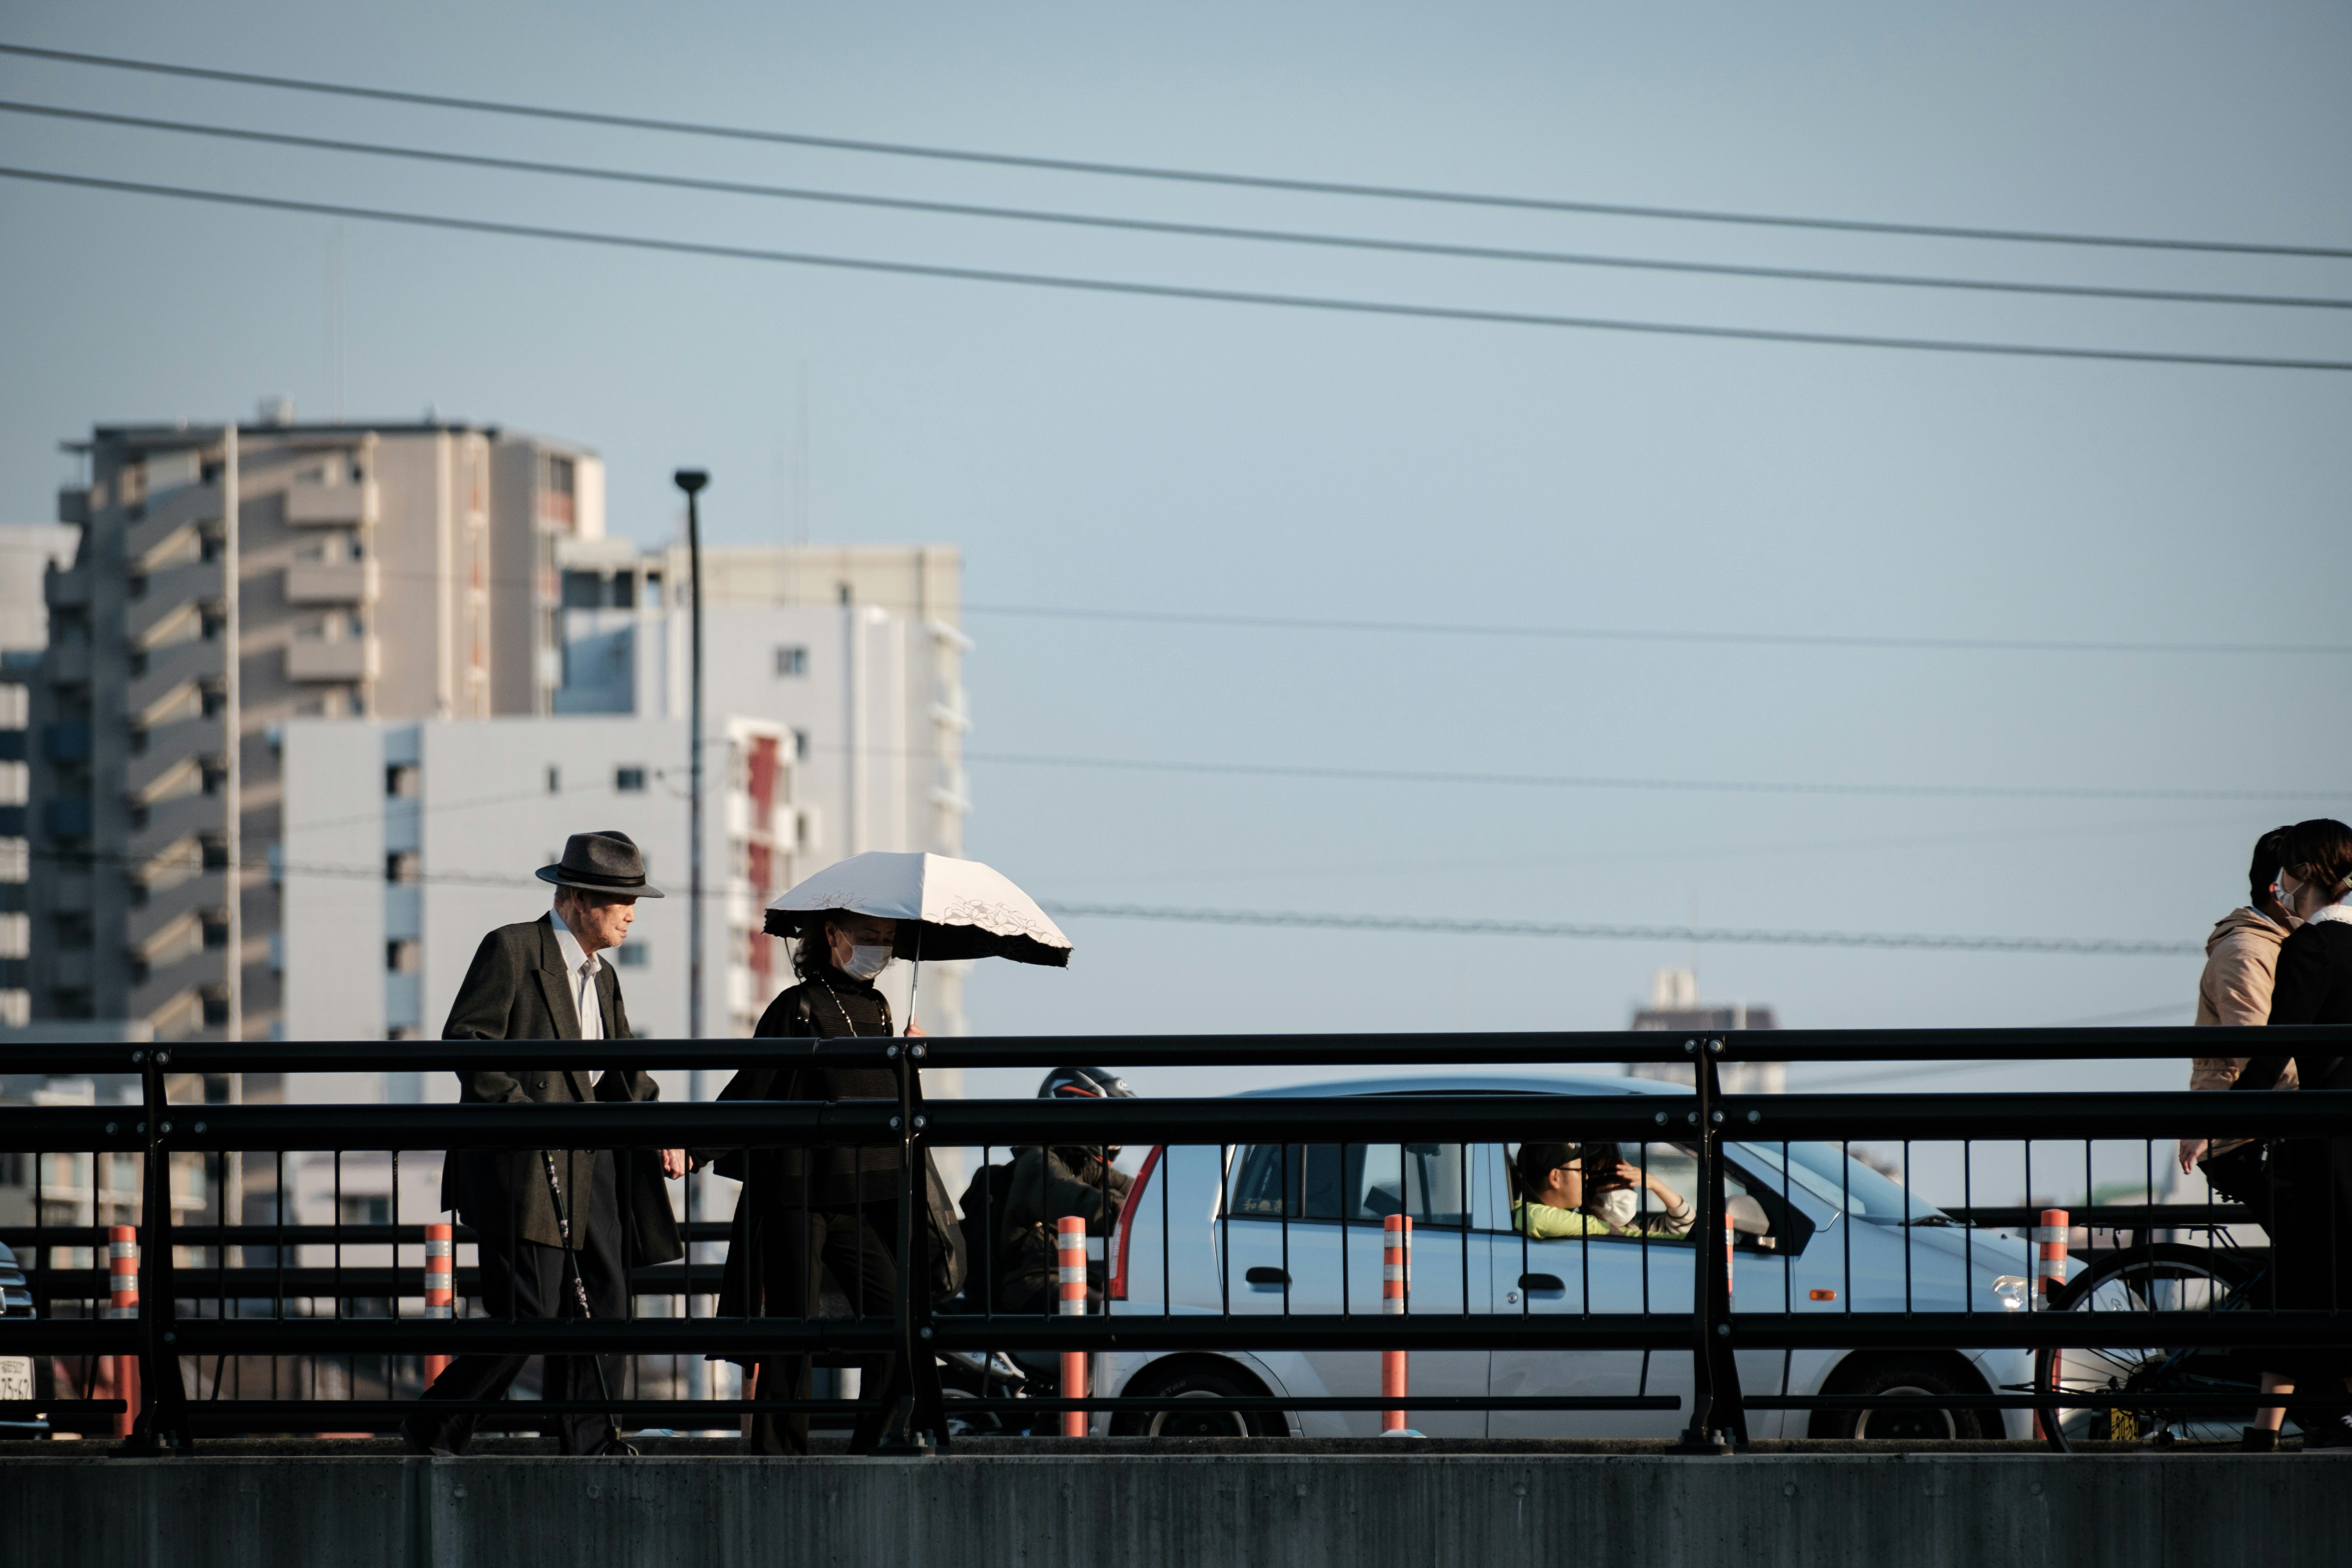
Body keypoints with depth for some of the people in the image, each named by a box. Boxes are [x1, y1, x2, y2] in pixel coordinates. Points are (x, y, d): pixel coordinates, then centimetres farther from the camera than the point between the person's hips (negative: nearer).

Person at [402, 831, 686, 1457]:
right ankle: (434, 1427, 3)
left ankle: (588, 1442, 5)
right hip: (522, 1164, -8)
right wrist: (519, 1109, -19)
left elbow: (623, 1071, 21)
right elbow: (465, 1040, -11)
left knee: (604, 1304, 1)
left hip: (588, 1163, 8)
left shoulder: (601, 978, 20)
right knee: (530, 1313, -11)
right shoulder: (511, 950, -5)